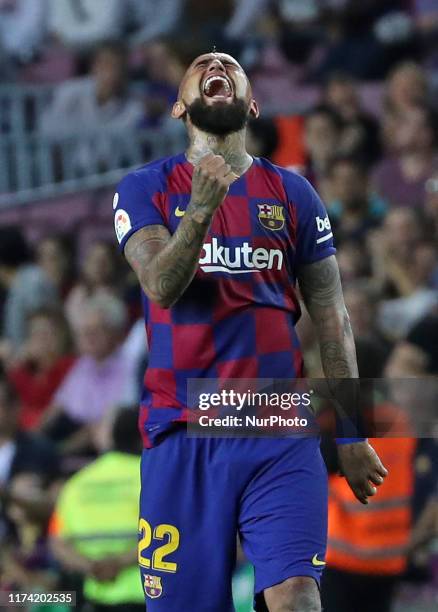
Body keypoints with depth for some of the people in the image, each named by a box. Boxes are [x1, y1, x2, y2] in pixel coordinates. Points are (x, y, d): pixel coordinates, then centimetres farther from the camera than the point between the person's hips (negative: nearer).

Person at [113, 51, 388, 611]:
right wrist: (200, 210, -29)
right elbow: (162, 288, -12)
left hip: (280, 433, 0)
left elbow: (331, 319, 10)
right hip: (181, 433, 0)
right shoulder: (144, 190, 5)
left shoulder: (291, 195, 9)